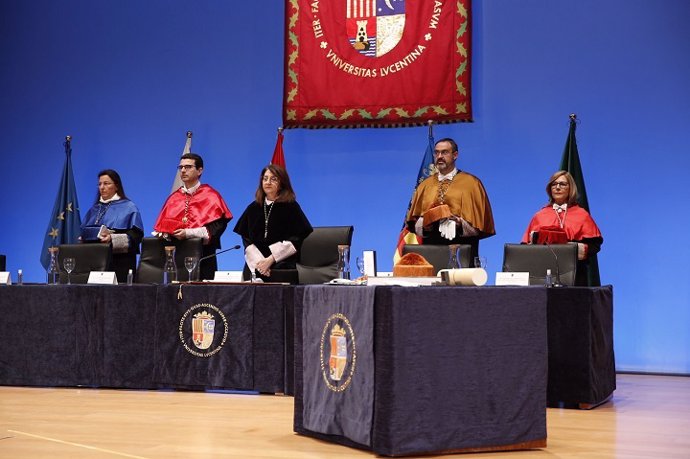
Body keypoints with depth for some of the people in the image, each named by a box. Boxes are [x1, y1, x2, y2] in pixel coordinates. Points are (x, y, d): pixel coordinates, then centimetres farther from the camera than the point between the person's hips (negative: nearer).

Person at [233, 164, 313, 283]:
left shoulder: (291, 207, 2)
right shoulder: (253, 208, 13)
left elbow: (296, 240, -5)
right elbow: (246, 240, 9)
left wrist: (270, 259, -12)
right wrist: (258, 261, -9)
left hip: (282, 266, -3)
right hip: (255, 267, 3)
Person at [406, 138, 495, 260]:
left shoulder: (471, 183, 3)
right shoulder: (425, 185, 13)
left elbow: (480, 221, -1)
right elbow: (414, 222, 13)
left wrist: (460, 223, -17)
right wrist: (424, 224, -7)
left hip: (462, 251, -3)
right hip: (431, 249, 3)